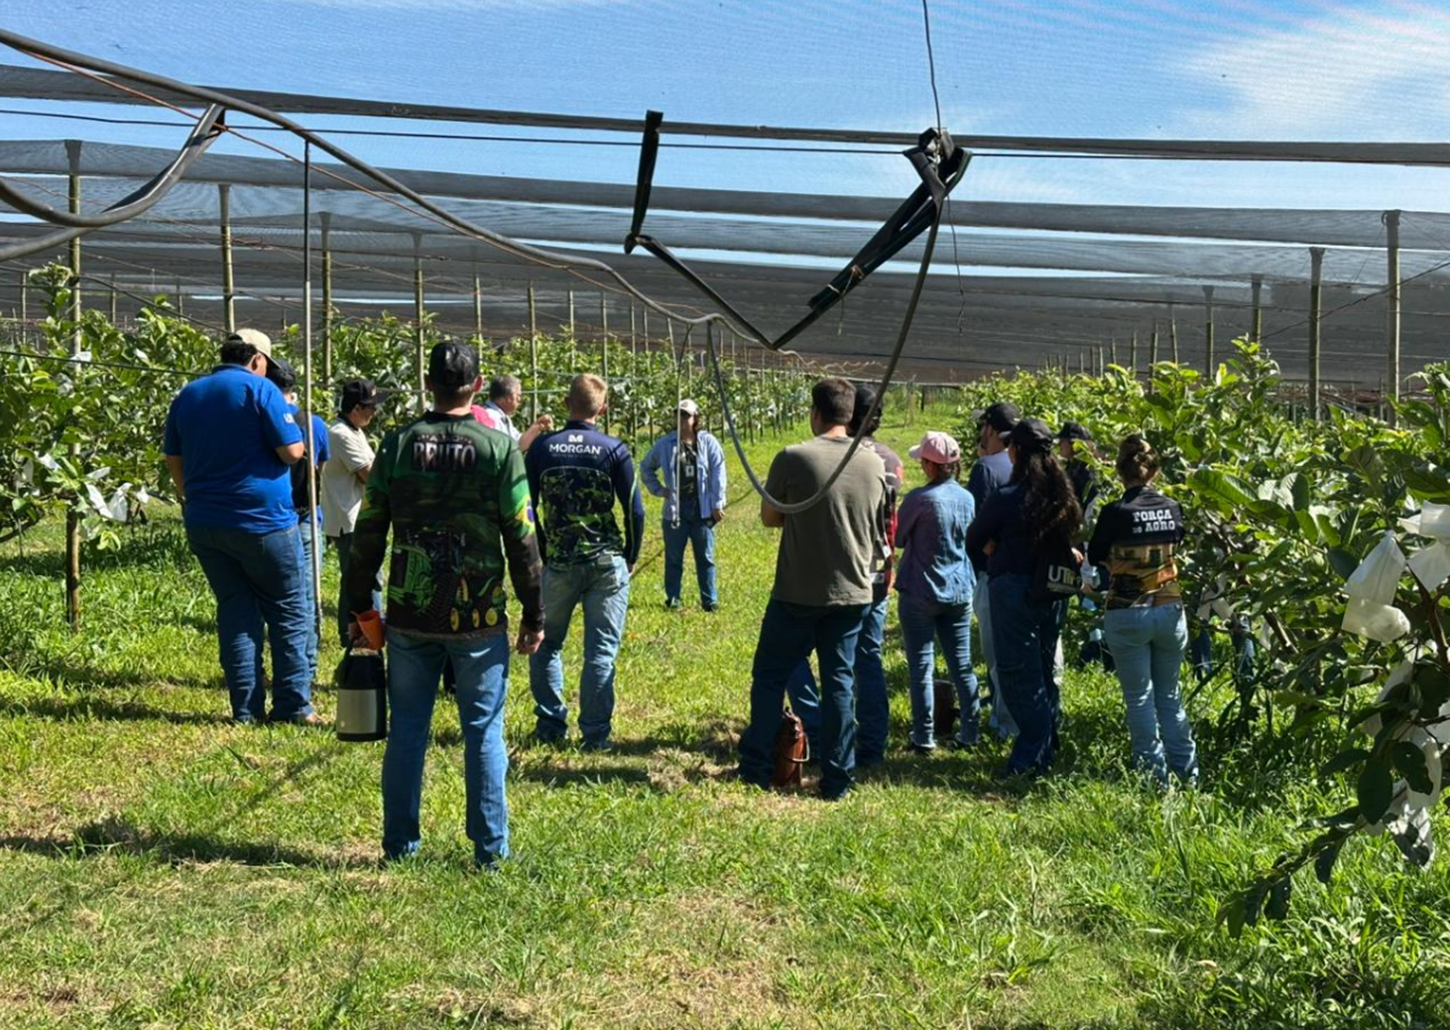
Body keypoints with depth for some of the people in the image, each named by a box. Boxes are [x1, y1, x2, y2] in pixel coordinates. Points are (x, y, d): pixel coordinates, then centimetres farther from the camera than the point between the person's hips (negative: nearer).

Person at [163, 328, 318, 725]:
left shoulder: (187, 395, 12)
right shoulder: (260, 389, -7)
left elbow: (173, 460, 17)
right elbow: (292, 452, -12)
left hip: (204, 524, 6)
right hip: (261, 520, -5)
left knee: (235, 614, 10)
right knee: (287, 612, 5)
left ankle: (246, 709, 9)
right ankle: (293, 706, 4)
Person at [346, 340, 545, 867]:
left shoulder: (397, 445, 1)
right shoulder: (500, 449, -5)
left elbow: (367, 534, 4)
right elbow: (522, 541, -4)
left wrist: (358, 608, 13)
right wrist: (534, 615, 4)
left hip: (409, 617, 2)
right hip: (480, 621, -2)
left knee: (407, 729, 11)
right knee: (483, 732, 7)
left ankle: (400, 844, 17)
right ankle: (489, 848, 11)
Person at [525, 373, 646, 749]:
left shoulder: (542, 447, 0)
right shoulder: (614, 450, -5)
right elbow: (635, 511, -4)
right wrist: (631, 557, 9)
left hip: (558, 564, 1)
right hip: (606, 564, -1)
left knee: (546, 645, 17)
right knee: (601, 653, 4)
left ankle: (551, 725, 19)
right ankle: (595, 734, 5)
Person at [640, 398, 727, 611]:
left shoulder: (708, 442, -2)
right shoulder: (665, 444, 3)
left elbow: (718, 474, -3)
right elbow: (646, 468, 17)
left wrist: (718, 505, -7)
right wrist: (658, 490, 6)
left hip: (702, 509, -1)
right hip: (675, 509, 1)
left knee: (705, 557, 6)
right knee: (673, 557, 8)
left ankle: (710, 600, 12)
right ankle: (673, 598, 18)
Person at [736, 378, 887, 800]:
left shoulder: (793, 458, -12)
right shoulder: (874, 464, 0)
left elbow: (769, 517, -2)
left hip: (798, 592, -3)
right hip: (853, 591, 3)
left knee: (770, 677, 11)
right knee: (839, 682, 11)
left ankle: (756, 768, 17)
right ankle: (837, 778, 12)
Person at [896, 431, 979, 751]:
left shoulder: (920, 499, -17)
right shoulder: (967, 498, 1)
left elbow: (897, 539, -5)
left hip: (922, 593, -5)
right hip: (960, 591, 5)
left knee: (922, 667, 4)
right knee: (962, 665, 12)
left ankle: (924, 736, 8)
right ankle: (969, 732, 17)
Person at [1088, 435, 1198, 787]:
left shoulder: (1116, 513, -13)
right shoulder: (1172, 508, -2)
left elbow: (1095, 556, 0)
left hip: (1128, 615, -4)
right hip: (1170, 610, 4)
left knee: (1140, 698, 6)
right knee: (1169, 696, 16)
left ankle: (1154, 775, 8)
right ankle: (1186, 771, 19)